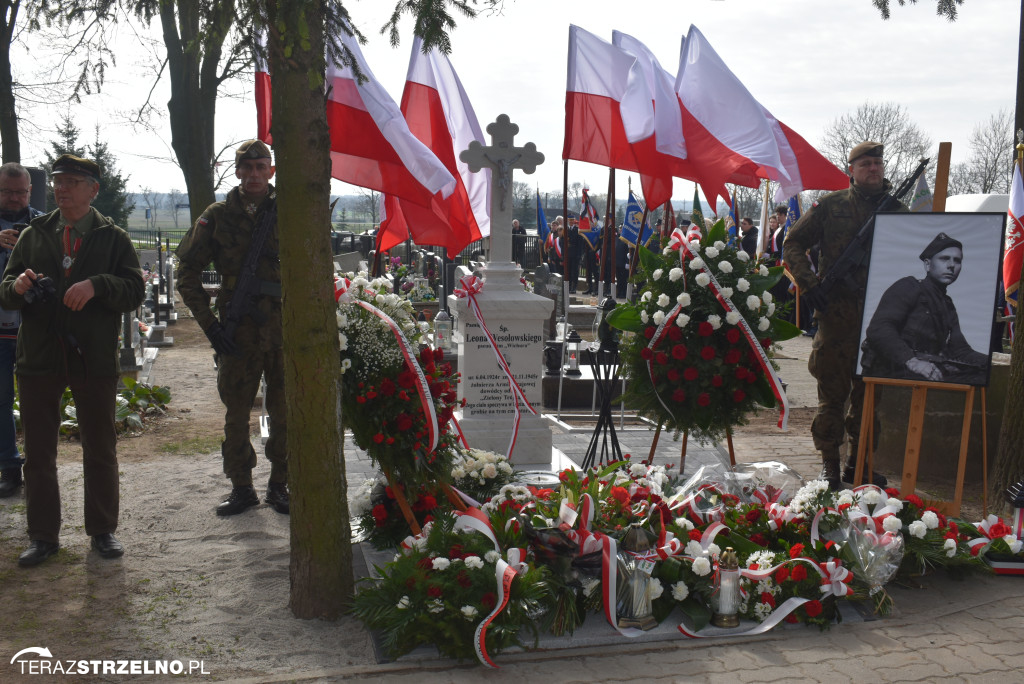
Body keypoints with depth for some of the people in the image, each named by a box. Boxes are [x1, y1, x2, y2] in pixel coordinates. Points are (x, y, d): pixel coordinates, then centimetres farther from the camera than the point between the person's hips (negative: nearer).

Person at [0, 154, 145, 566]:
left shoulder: (113, 238, 3)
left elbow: (135, 291, -6)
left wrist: (96, 286, -22)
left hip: (94, 360, -2)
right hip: (39, 358, 3)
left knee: (100, 451, 8)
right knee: (38, 453, 7)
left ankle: (103, 530, 22)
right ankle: (43, 535, 19)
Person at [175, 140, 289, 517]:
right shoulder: (218, 216, 3)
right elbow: (187, 273, 6)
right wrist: (209, 324, -3)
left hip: (285, 330, 0)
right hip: (238, 334, 0)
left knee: (285, 413, 5)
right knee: (236, 414, 7)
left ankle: (280, 485, 20)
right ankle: (241, 488, 21)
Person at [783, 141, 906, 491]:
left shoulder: (897, 210, 11)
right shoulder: (830, 205, 4)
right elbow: (793, 244, 6)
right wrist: (809, 284, -7)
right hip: (836, 315, -3)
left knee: (869, 392, 8)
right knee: (832, 391, 1)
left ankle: (859, 462, 20)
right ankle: (830, 464, 10)